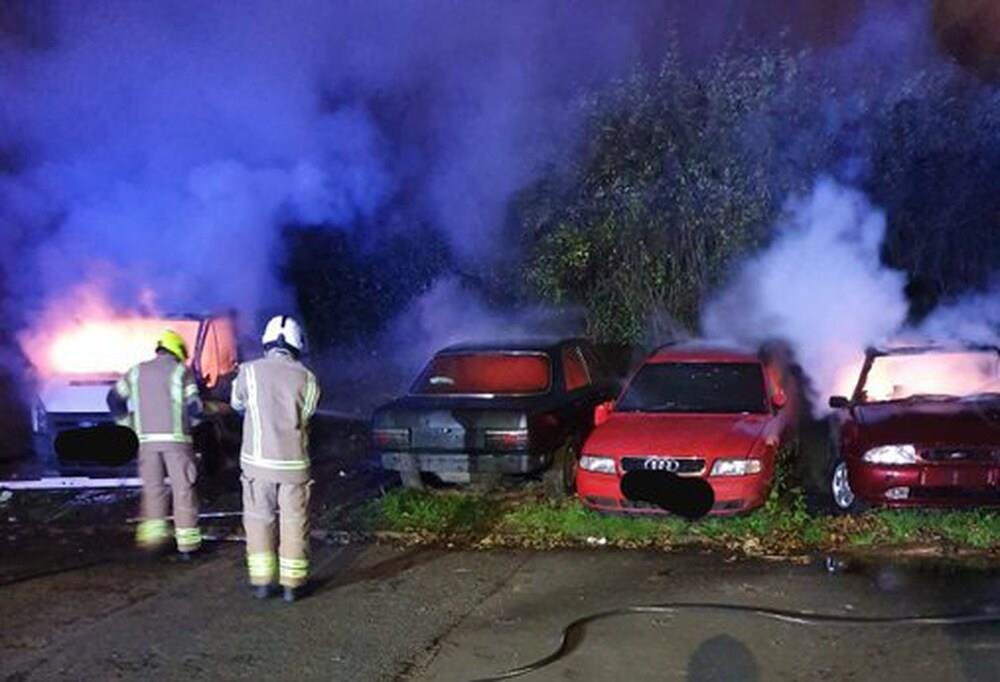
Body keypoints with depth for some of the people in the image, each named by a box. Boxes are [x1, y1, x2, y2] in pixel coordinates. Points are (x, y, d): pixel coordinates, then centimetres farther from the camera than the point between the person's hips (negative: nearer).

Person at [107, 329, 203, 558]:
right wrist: (195, 419, 14)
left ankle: (153, 536, 6)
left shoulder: (137, 371, 12)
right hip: (176, 438, -4)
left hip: (147, 438, 4)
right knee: (183, 490, 1)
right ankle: (187, 544, 2)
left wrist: (128, 422, 19)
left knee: (153, 488, 14)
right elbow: (194, 406, -7)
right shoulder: (181, 371, -1)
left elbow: (114, 399, 12)